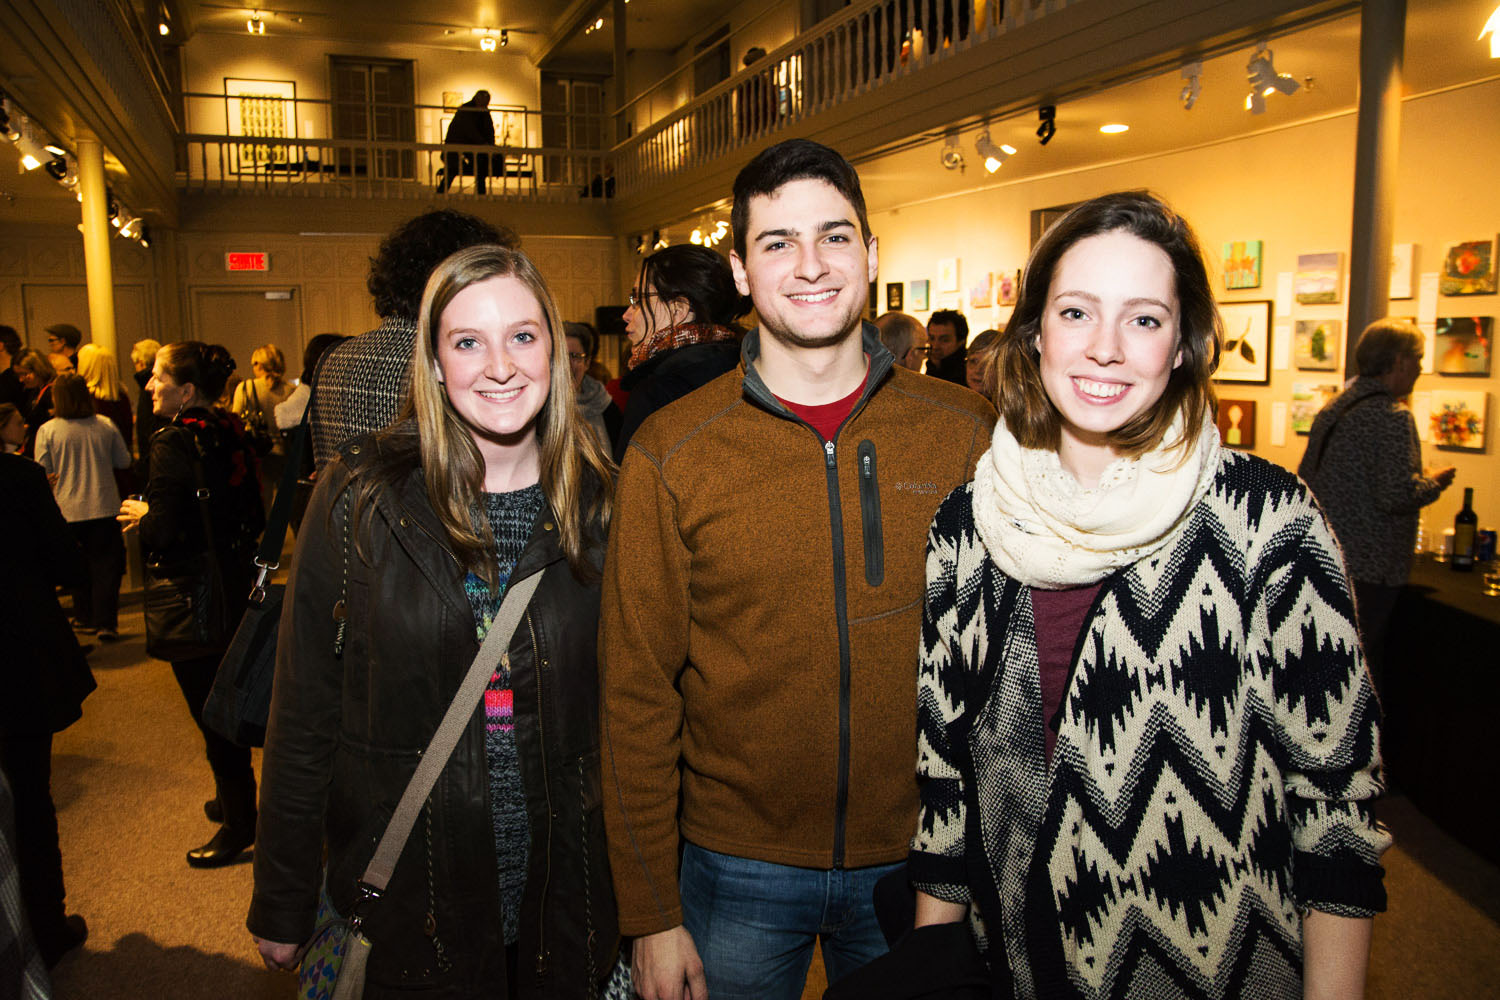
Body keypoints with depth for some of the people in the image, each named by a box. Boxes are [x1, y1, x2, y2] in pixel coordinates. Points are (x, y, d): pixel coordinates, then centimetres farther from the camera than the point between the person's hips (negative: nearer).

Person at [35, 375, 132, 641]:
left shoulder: (47, 431, -7)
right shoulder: (106, 425, -3)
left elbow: (43, 473, -3)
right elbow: (124, 462, 8)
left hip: (69, 510, 0)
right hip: (104, 507, 0)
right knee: (105, 564, 4)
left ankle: (86, 619, 25)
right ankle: (106, 622, -1)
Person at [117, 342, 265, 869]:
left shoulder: (173, 445, -20)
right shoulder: (230, 436, 3)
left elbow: (163, 536, -25)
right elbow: (254, 519, 9)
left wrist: (141, 515, -6)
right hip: (235, 585, 8)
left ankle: (238, 823, 15)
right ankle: (234, 799, 37)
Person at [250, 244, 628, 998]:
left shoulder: (597, 502, -4)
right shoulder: (361, 497, -10)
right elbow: (304, 710, -4)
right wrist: (281, 905, -1)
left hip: (563, 890, 2)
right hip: (406, 898, -1)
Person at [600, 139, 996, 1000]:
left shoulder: (966, 433, -6)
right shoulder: (671, 453, -9)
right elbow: (639, 692, -5)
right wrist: (651, 913, -5)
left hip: (916, 859, 2)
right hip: (739, 860, -1)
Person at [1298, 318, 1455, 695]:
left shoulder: (1334, 406, 11)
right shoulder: (1392, 416, -15)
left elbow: (1305, 475, 18)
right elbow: (1397, 495, -23)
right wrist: (1434, 482, -4)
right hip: (1367, 567, -9)